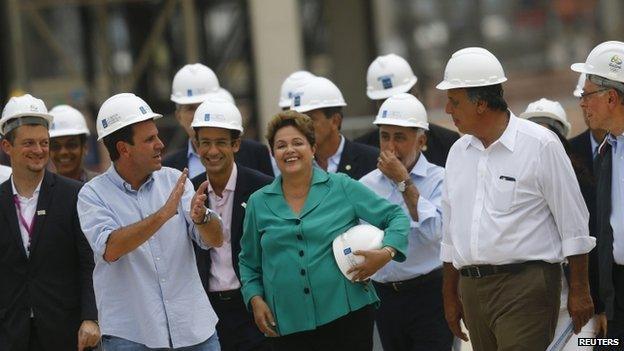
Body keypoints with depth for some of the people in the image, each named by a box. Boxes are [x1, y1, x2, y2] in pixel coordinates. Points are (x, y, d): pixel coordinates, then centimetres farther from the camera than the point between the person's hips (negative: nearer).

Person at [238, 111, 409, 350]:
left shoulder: (342, 188, 3)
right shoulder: (259, 203, 10)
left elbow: (397, 217, 5)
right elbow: (248, 262, 18)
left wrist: (386, 253, -12)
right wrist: (255, 299, 2)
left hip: (347, 315, -2)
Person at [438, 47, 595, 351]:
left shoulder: (540, 145, -5)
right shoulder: (458, 152, 14)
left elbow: (573, 223, -3)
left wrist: (579, 290, -5)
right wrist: (450, 296, 22)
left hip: (526, 288, -6)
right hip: (472, 288, 6)